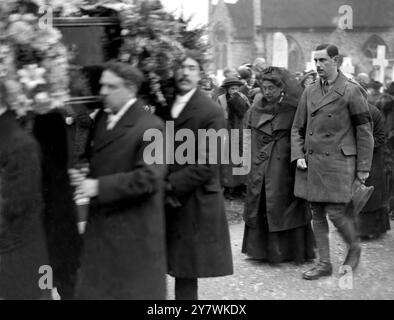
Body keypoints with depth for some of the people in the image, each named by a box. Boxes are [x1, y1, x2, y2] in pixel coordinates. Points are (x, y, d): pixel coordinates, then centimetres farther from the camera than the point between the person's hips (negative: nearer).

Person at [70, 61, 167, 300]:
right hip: (100, 227, 7)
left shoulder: (151, 127, -15)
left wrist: (99, 186, -21)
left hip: (134, 232, -7)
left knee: (137, 291, 6)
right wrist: (85, 177, -1)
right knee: (93, 290, 12)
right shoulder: (101, 119, 10)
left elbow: (148, 177, -23)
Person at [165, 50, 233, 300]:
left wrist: (169, 185, -16)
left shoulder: (211, 113, -9)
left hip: (193, 204, -5)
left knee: (186, 273, 2)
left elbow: (205, 166, -14)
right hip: (163, 203, 5)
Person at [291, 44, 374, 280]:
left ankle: (355, 248, 21)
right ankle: (324, 263, 18)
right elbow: (298, 128, 16)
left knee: (336, 212, -7)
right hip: (311, 163, 6)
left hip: (338, 162, -6)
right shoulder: (309, 93, 10)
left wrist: (363, 167, -6)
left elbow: (364, 130, -5)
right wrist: (298, 155, 1)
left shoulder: (351, 91, -6)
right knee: (317, 215, 8)